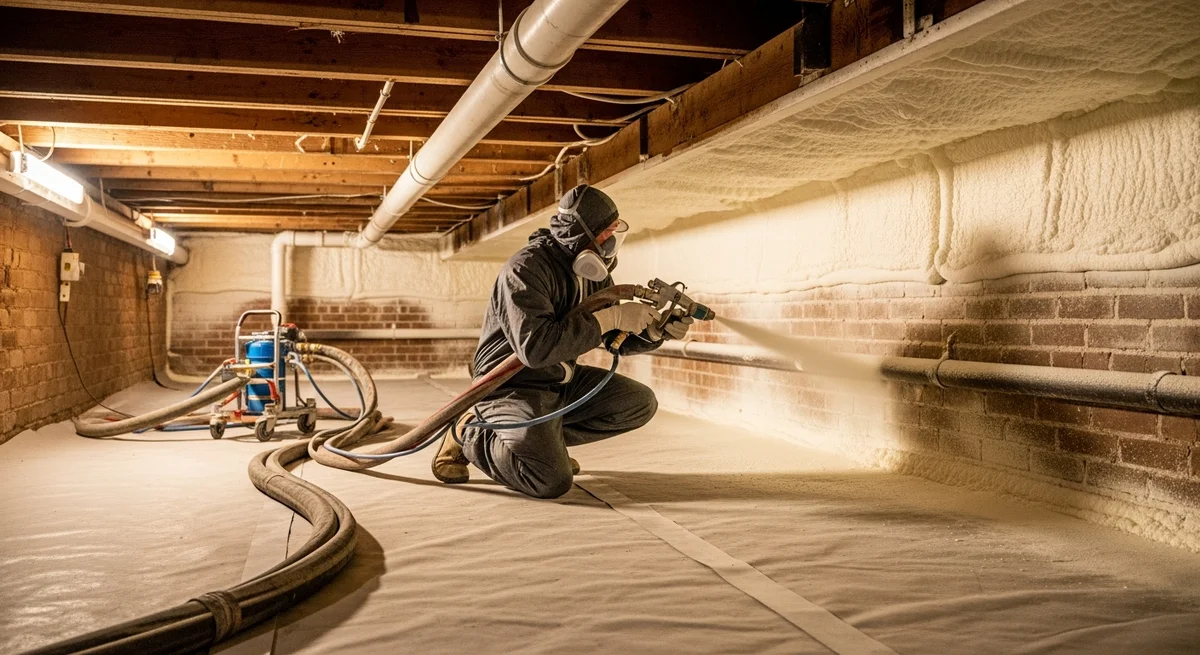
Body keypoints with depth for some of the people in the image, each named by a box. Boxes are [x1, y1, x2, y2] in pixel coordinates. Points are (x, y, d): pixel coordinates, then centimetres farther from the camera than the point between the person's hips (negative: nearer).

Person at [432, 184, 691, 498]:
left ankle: (546, 439, 8)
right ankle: (469, 435, 0)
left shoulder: (594, 273, 4)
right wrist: (610, 317, -32)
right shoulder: (525, 269, -23)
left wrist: (657, 331, -8)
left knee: (640, 403, -1)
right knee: (552, 481, -25)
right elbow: (536, 346, -36)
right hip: (512, 387, -8)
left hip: (562, 383, 8)